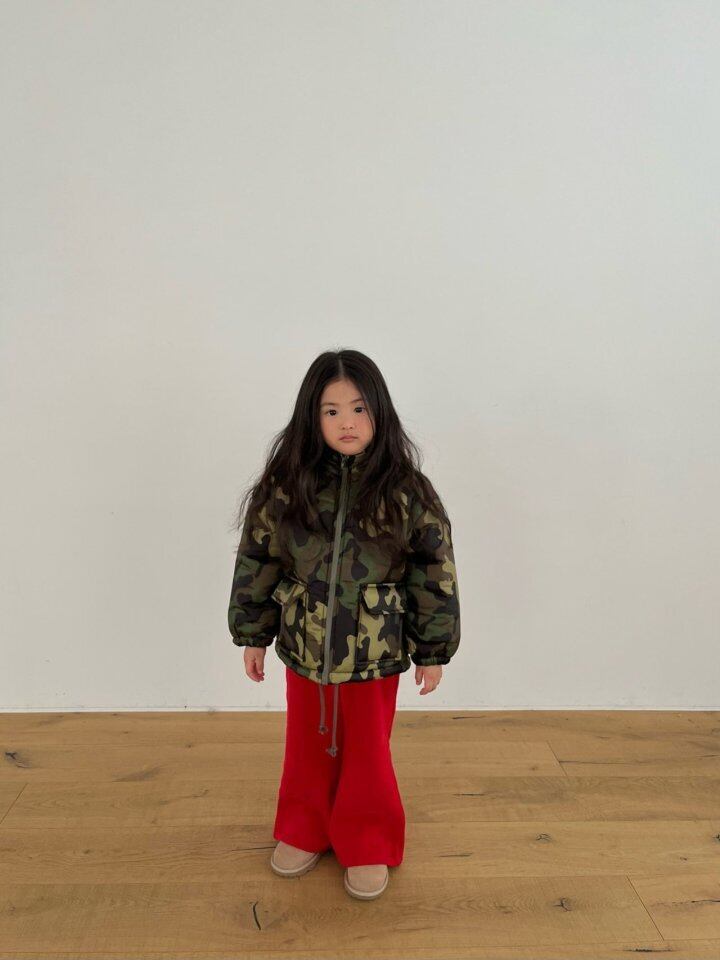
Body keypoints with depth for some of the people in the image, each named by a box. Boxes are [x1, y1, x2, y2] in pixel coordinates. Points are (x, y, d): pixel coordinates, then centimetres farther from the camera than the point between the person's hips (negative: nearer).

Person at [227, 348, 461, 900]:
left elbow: (434, 572, -6)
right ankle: (305, 832, 45)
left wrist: (435, 650, -3)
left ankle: (368, 845, 39)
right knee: (308, 745, 20)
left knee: (367, 750, 15)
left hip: (375, 649, -2)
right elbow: (257, 560, 1)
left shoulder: (405, 490, -12)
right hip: (304, 645, 2)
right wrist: (254, 635, 5)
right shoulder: (285, 485, -9)